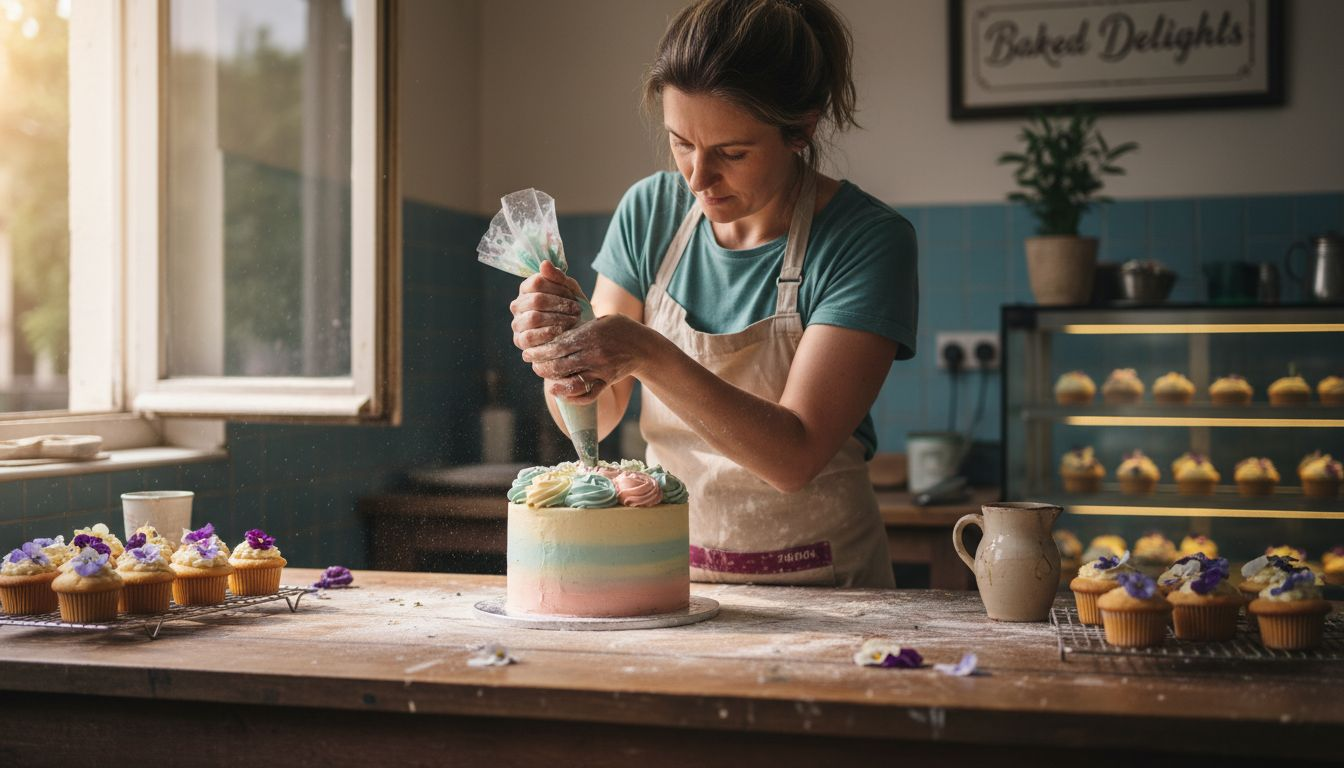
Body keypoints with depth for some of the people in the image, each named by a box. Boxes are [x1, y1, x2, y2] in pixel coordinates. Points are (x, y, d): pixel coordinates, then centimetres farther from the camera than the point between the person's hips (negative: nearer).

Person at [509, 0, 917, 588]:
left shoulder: (869, 242, -12)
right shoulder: (649, 210, 1)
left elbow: (795, 456, -19)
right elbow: (595, 419, 3)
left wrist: (649, 356, -29)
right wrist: (561, 346, -18)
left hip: (817, 589, -1)